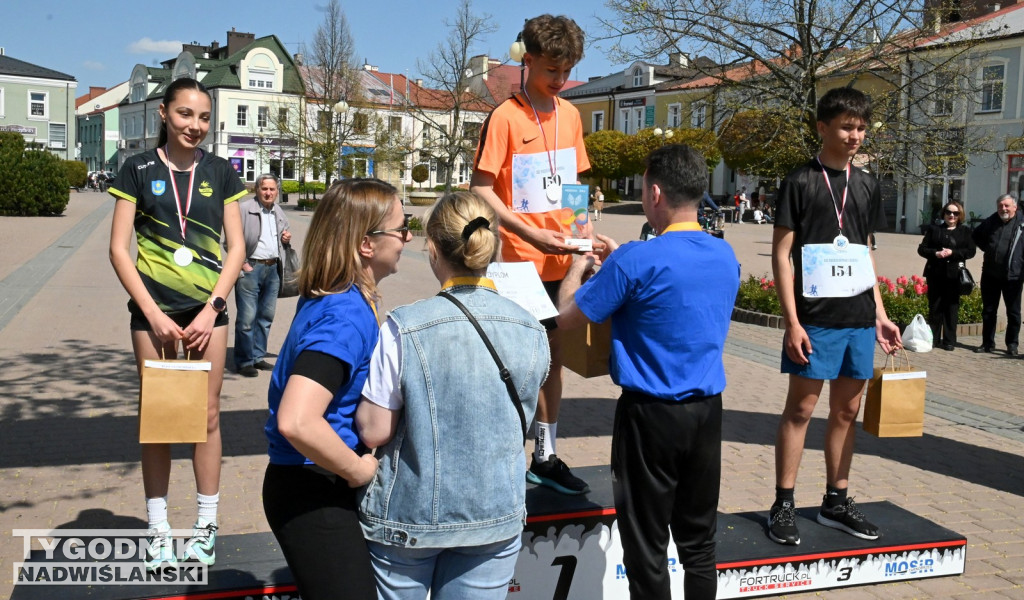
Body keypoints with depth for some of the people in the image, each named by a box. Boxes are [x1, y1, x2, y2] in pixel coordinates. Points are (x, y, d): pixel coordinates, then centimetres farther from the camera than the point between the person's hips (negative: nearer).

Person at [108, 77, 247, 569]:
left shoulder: (220, 172, 5)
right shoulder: (139, 169, -1)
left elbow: (236, 246, 4)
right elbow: (119, 249, -3)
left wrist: (213, 308, -7)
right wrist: (154, 315, -10)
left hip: (207, 306, 1)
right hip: (155, 307, -1)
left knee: (206, 414, 5)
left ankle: (206, 524, 18)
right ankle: (158, 529, 17)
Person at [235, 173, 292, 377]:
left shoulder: (279, 213, 15)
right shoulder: (244, 209, -6)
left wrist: (287, 239, 8)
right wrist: (241, 264, -14)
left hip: (273, 268, 7)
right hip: (250, 268, -7)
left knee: (266, 316, 12)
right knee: (247, 317, -6)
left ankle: (257, 356, 23)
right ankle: (244, 361, 2)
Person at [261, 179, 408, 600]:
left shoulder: (328, 299, 4)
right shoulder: (345, 317, -25)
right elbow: (297, 422, -37)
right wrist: (358, 471, -22)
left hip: (324, 487, 10)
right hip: (313, 497, -10)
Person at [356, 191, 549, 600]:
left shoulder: (405, 328, -18)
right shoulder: (531, 332, -5)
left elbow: (374, 431, -13)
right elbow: (520, 424, 7)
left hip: (410, 515, -2)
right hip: (497, 517, 3)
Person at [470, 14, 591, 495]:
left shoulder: (570, 115, 9)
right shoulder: (505, 118, -9)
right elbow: (481, 191, -12)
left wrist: (583, 226, 1)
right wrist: (532, 235, -21)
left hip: (562, 260, 6)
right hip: (520, 262, -6)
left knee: (553, 354, 13)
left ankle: (546, 456, 26)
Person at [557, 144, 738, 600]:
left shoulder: (637, 261, -18)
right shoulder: (726, 256, 2)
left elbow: (567, 316, -8)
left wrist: (579, 267, 11)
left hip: (651, 413, -6)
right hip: (707, 409, 6)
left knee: (646, 546, 8)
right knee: (698, 541, 17)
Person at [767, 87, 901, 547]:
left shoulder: (866, 185, 13)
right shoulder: (800, 182, -4)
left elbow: (865, 253, 18)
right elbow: (781, 254, -7)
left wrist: (880, 313, 12)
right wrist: (792, 323, -14)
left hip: (858, 318, 6)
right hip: (815, 318, -6)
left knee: (847, 409, 10)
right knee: (801, 408, -2)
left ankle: (836, 501, 22)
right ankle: (783, 505, 7)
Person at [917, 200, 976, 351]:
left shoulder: (965, 231, 8)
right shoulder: (934, 229, 10)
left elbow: (970, 251, 0)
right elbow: (922, 249, 5)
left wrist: (952, 252, -15)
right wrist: (935, 253, -13)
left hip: (954, 274, -1)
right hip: (935, 274, 1)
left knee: (951, 307, 0)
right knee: (934, 307, 5)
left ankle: (949, 341, 6)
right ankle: (933, 339, 12)